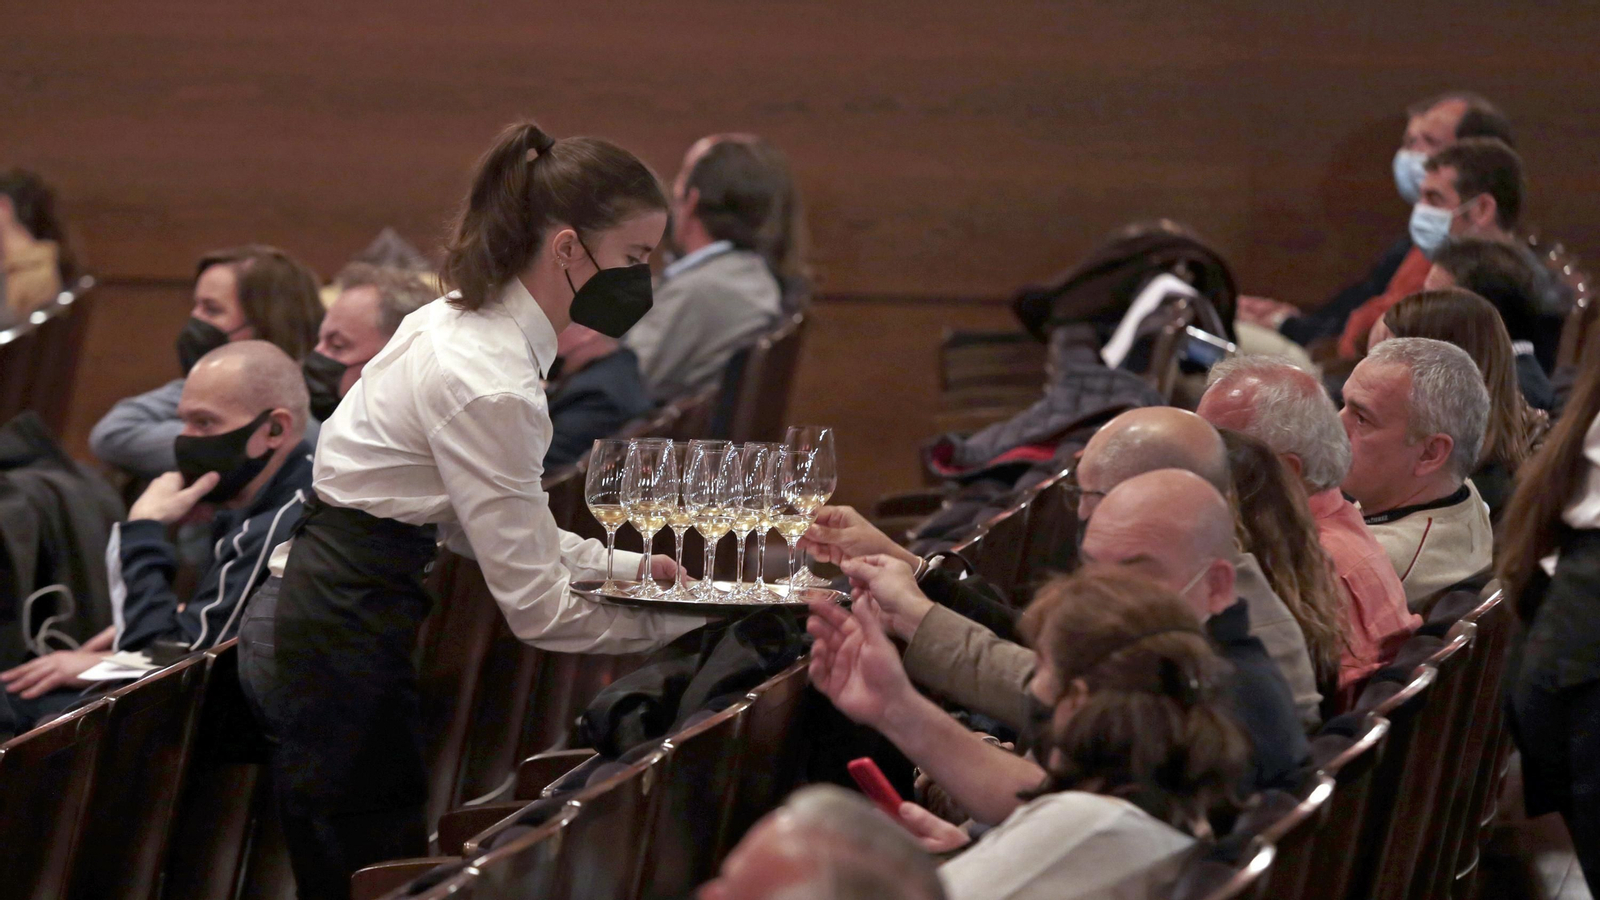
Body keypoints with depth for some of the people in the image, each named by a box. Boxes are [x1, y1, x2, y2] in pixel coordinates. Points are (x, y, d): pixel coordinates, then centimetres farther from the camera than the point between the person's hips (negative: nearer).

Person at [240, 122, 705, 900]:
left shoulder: (462, 323, 7)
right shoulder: (489, 385, -22)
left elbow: (490, 530, 18)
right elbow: (538, 608, -20)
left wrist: (632, 566, 12)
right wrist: (694, 612, -13)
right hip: (344, 652, -10)